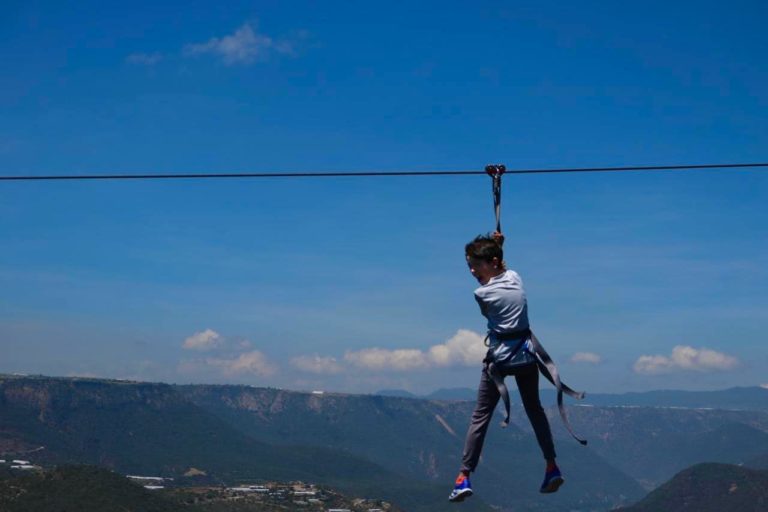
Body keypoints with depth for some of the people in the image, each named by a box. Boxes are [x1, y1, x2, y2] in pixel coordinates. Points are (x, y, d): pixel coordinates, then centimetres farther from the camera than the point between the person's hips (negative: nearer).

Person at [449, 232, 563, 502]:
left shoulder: (481, 294, -13)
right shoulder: (515, 277, 2)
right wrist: (495, 246, 19)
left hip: (499, 358, -5)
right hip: (526, 355, 5)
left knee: (480, 417, 0)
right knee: (534, 410, 19)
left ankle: (464, 477, -3)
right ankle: (552, 467, 19)